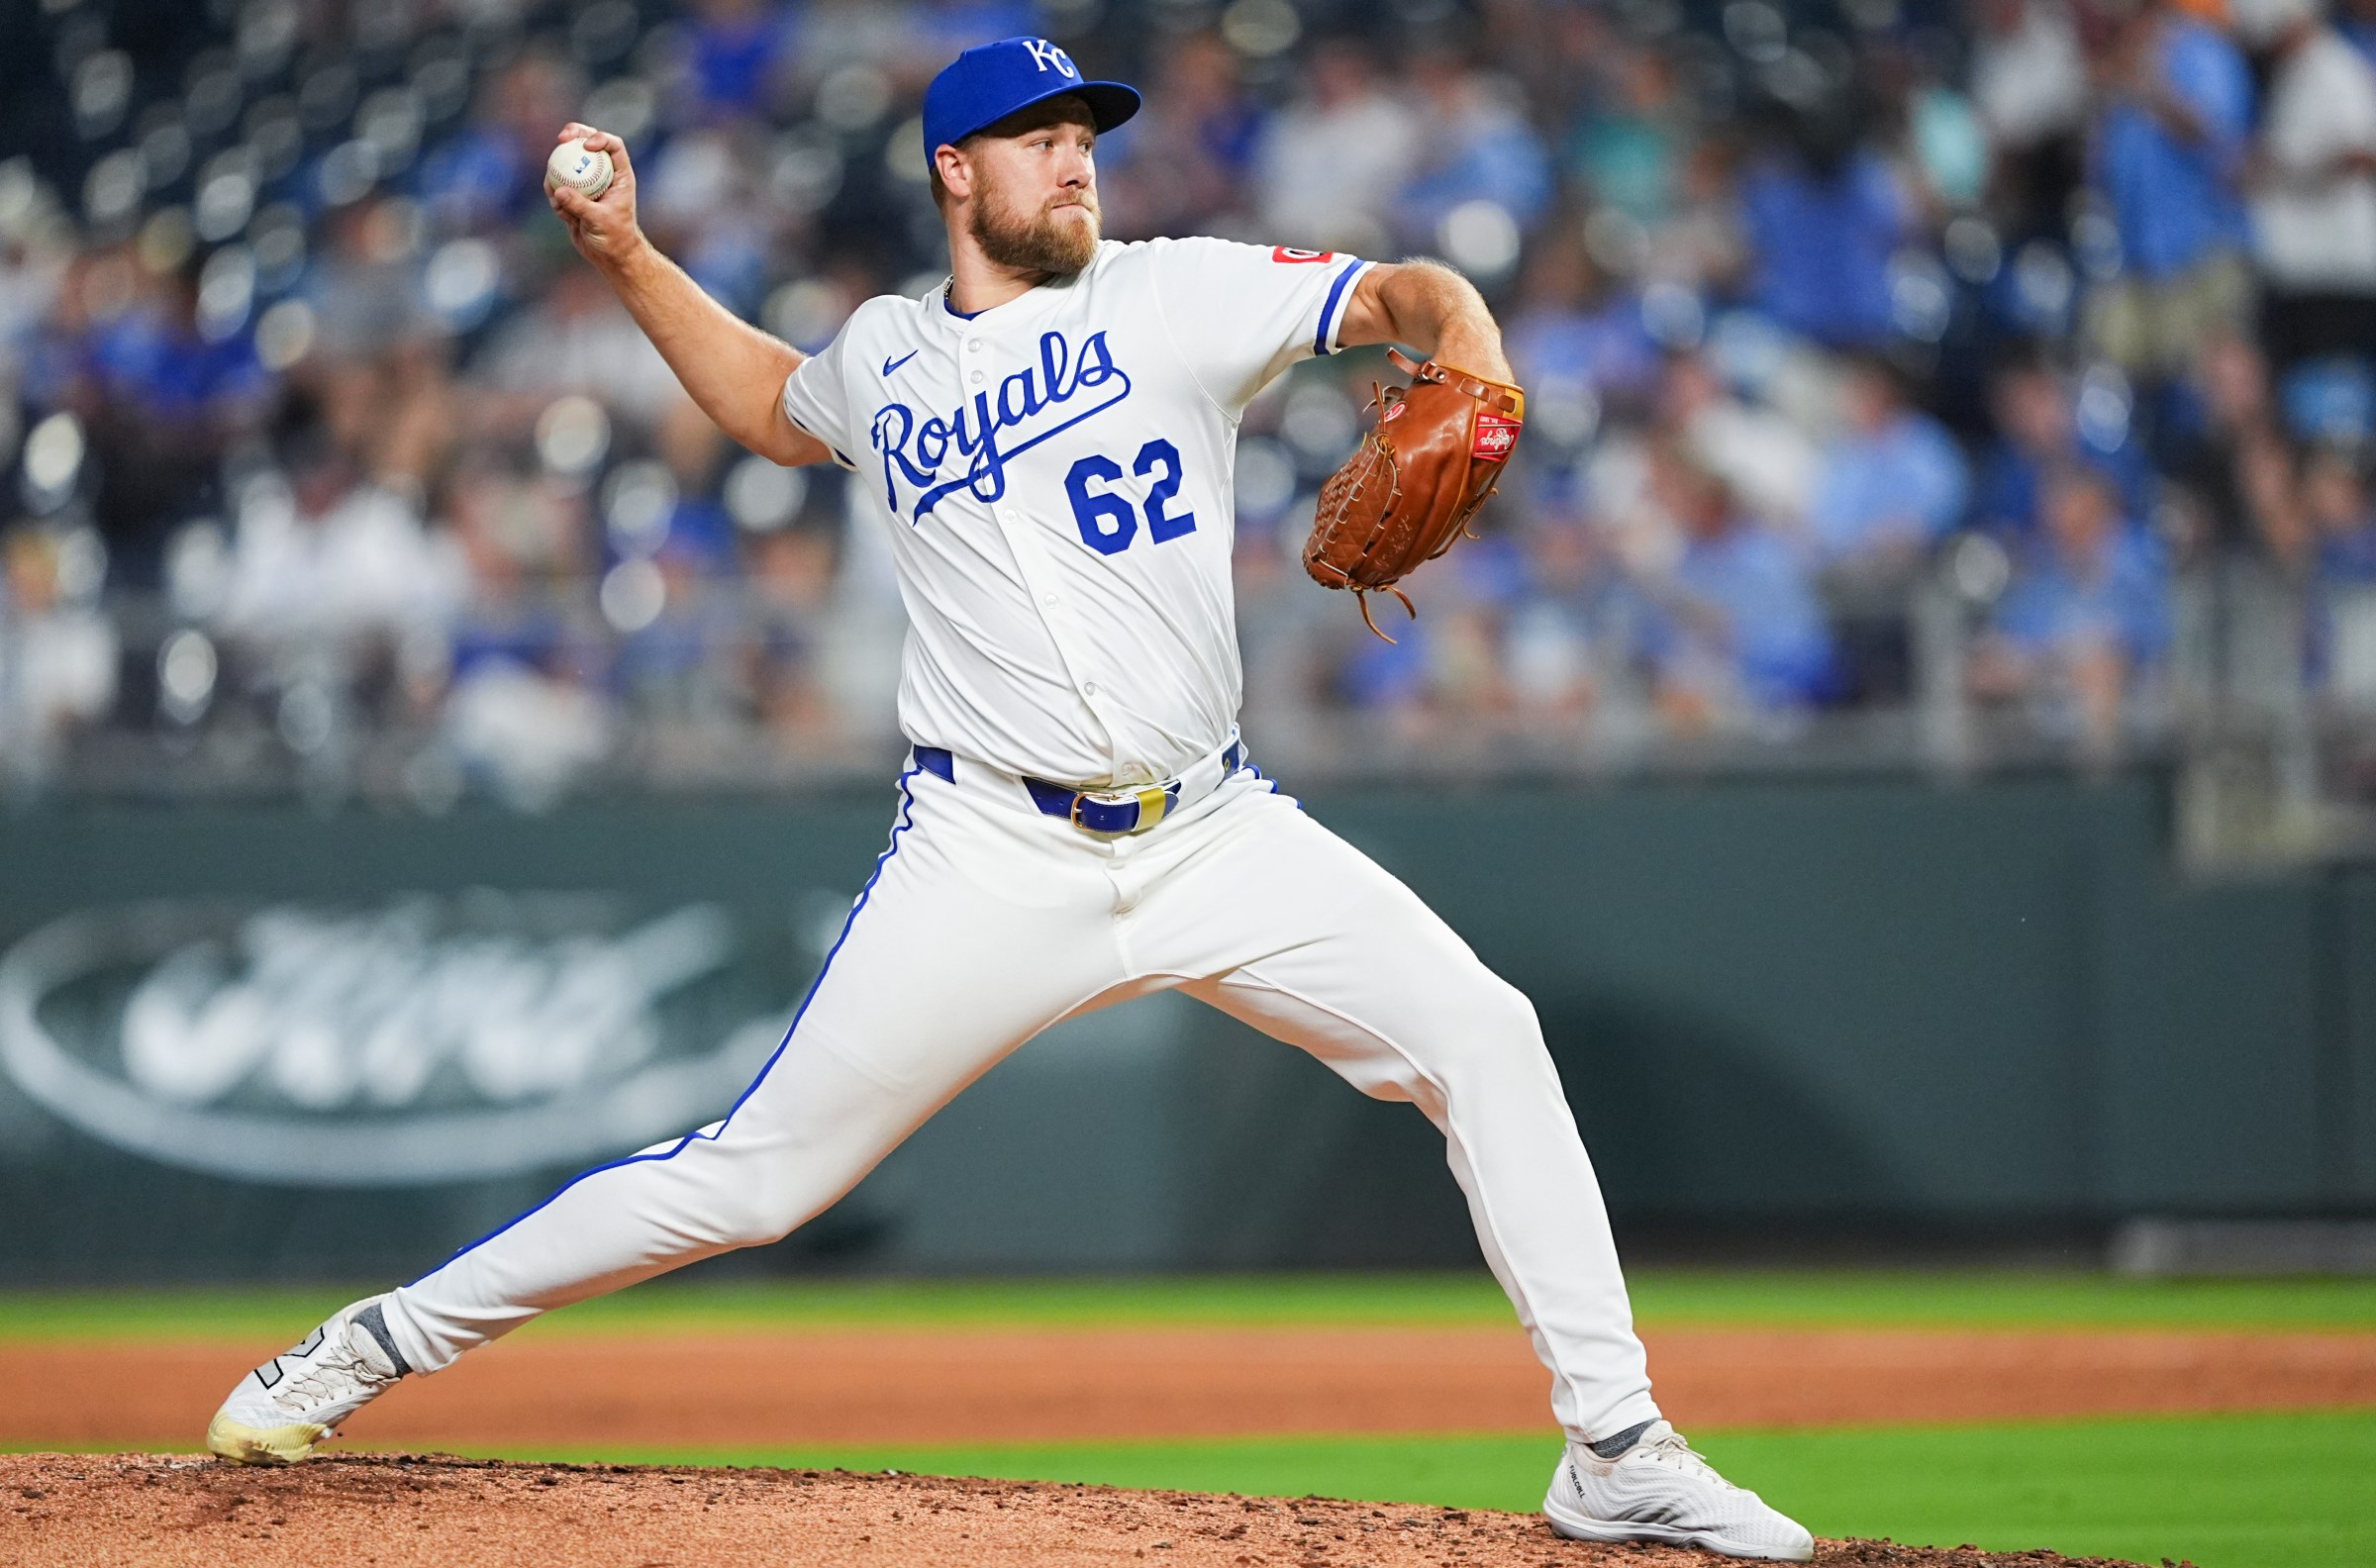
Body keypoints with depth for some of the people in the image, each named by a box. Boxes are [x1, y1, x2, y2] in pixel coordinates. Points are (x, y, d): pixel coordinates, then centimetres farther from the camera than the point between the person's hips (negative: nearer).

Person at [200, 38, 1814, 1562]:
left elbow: (1413, 295, -6)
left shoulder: (1174, 295, 3)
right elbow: (772, 404, 34)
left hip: (1212, 835, 1)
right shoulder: (884, 359, 10)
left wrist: (1470, 381, -28)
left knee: (1480, 1034, -15)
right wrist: (626, 256, 23)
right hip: (996, 857, 0)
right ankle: (381, 1341, 10)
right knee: (755, 1171, -3)